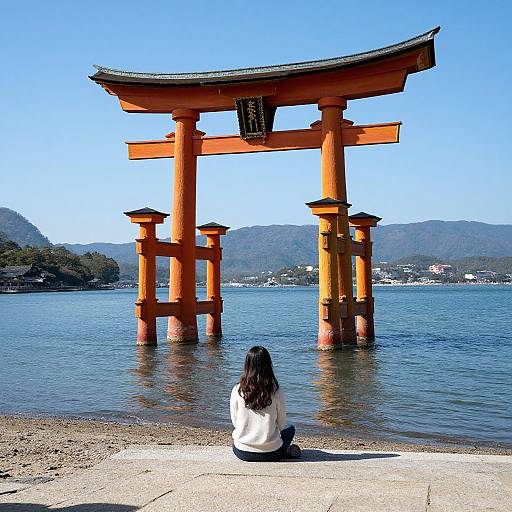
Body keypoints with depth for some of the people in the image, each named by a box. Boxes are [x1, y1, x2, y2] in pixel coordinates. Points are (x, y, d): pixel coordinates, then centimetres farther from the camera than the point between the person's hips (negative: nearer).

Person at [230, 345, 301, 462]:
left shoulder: (237, 391, -11)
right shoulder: (276, 391, -13)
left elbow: (235, 422, 1)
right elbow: (281, 423, -1)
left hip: (242, 452, 0)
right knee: (290, 429, 31)